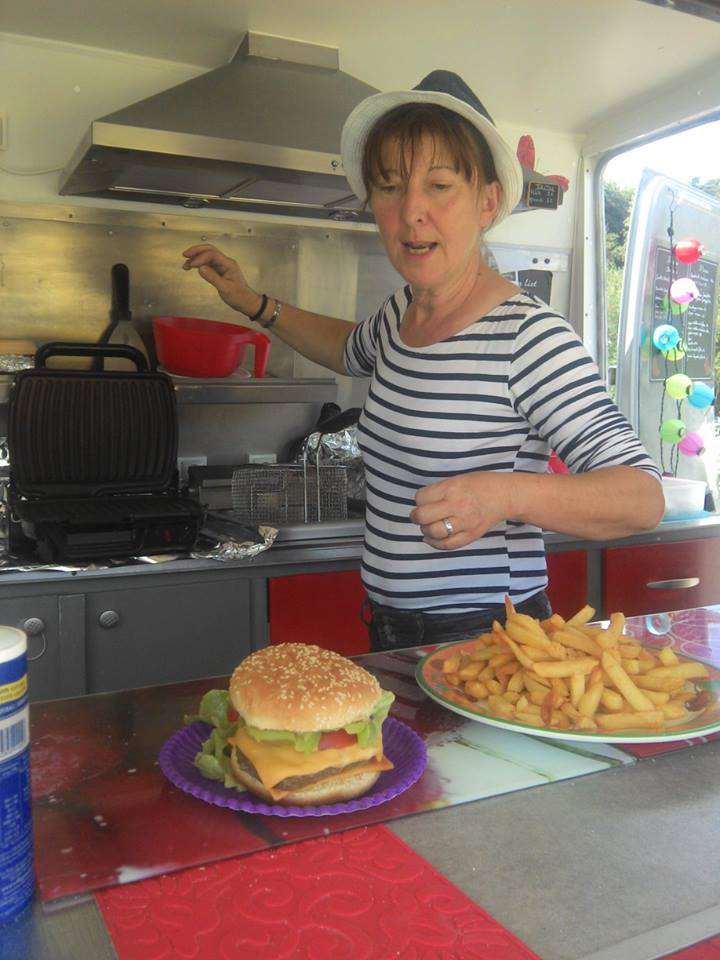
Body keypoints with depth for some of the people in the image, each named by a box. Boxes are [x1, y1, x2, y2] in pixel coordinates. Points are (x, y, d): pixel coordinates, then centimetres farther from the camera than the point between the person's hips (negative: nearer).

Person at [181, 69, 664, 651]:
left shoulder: (528, 336, -20)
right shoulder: (402, 313, 4)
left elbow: (644, 498, -22)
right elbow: (353, 350, 28)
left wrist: (507, 493, -37)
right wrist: (256, 305, 19)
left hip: (485, 643, -8)